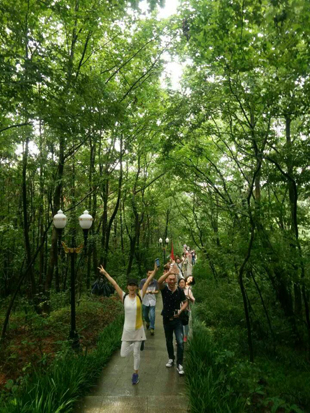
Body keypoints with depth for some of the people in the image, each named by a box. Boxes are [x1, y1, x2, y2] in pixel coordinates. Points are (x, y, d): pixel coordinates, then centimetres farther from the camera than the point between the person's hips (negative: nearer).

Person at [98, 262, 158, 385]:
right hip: (127, 330, 1)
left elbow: (148, 282, -11)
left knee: (136, 353, 9)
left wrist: (154, 271, -14)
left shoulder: (140, 296, -8)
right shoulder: (124, 296, -7)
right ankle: (136, 345, 35)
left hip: (138, 330, -1)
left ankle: (136, 374, 32)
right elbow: (114, 283, -7)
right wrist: (105, 273, -4)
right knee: (123, 354, 7)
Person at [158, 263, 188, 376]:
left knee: (180, 342, -9)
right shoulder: (164, 289, -11)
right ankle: (171, 359, 39)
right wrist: (169, 271, -46)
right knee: (169, 341, 17)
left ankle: (179, 364, 5)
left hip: (177, 319, -1)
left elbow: (185, 302, 5)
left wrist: (180, 311, -13)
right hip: (166, 319, 1)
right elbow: (159, 281, -35)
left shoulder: (180, 291, -9)